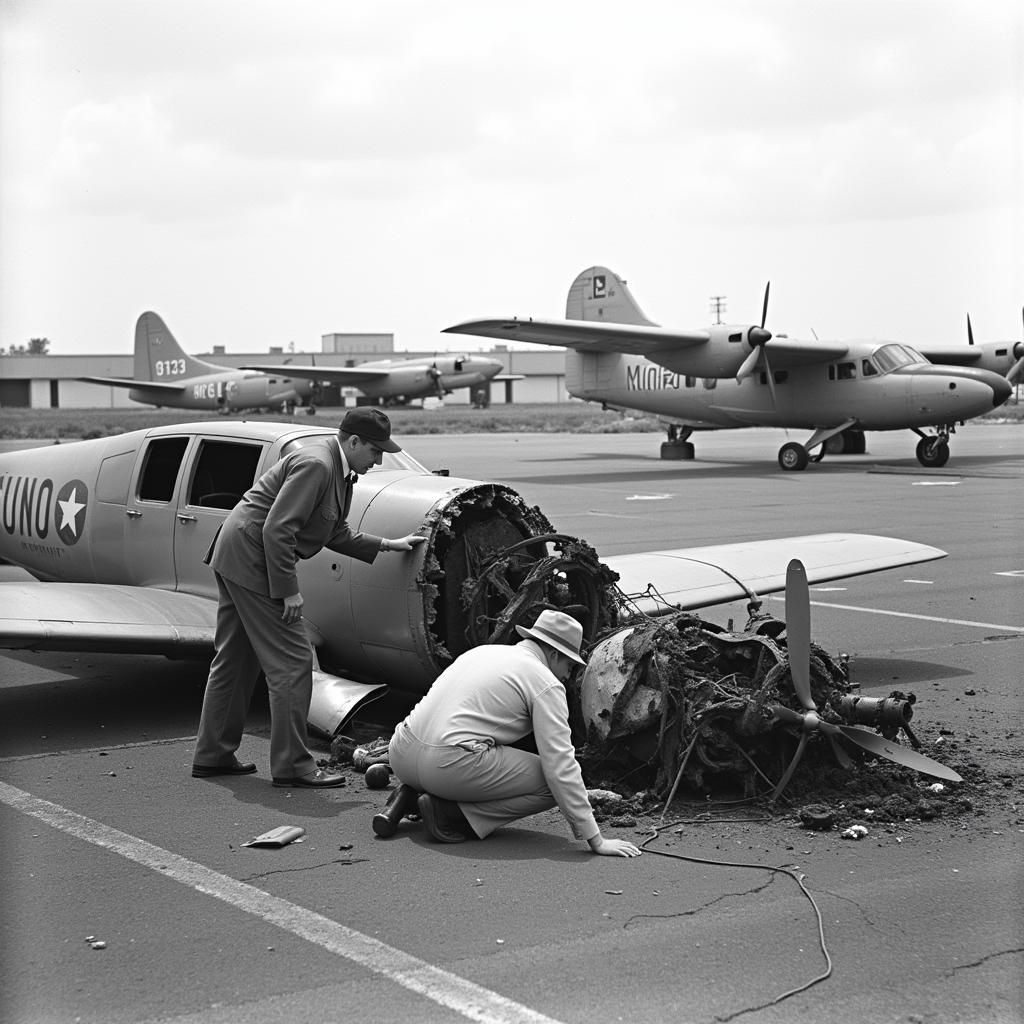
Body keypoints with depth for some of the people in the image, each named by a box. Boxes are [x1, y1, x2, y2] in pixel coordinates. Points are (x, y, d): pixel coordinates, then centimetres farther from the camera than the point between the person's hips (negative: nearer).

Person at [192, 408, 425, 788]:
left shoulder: (338, 472, 12)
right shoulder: (315, 465, -20)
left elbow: (335, 535, 21)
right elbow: (276, 530, -25)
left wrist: (388, 544, 19)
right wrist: (288, 590, -21)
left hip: (233, 557, 11)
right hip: (251, 558, -11)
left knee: (234, 660, 17)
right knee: (292, 661, -6)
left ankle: (212, 755, 25)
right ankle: (292, 764, -1)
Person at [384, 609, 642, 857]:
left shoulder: (482, 651, 24)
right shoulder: (546, 684, 1)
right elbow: (560, 765, -6)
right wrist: (596, 841, -3)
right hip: (449, 766, -8)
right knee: (553, 783, 3)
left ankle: (409, 794, 11)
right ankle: (451, 813, -6)